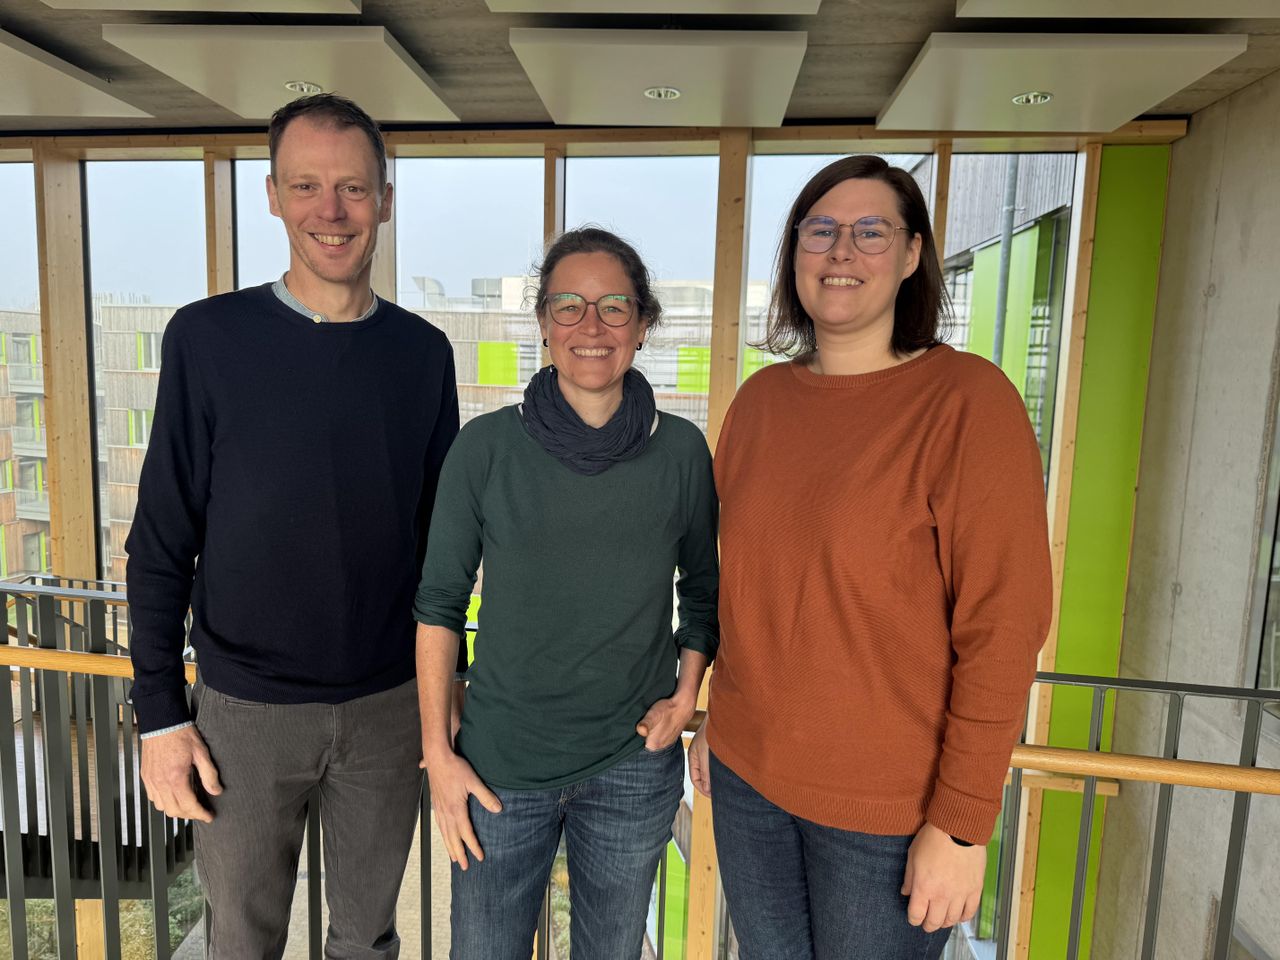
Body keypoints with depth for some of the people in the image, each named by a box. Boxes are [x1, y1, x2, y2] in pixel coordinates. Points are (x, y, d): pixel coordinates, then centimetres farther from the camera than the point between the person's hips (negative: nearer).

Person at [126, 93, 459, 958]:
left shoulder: (422, 352, -1)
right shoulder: (209, 338, -7)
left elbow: (438, 535, 5)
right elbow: (162, 544, -4)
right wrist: (160, 714, -5)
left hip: (388, 707, 2)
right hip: (246, 709, -1)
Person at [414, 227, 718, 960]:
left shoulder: (682, 451, -5)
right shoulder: (487, 447, -9)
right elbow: (439, 603, -3)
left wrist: (687, 692, -3)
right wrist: (438, 753, -3)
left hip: (634, 766, 2)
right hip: (501, 762, -1)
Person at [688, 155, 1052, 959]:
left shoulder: (967, 400, -14)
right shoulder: (760, 400, 2)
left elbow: (1004, 625, -15)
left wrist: (963, 824, -14)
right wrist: (717, 719, 12)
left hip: (888, 807, -4)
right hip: (746, 773, 5)